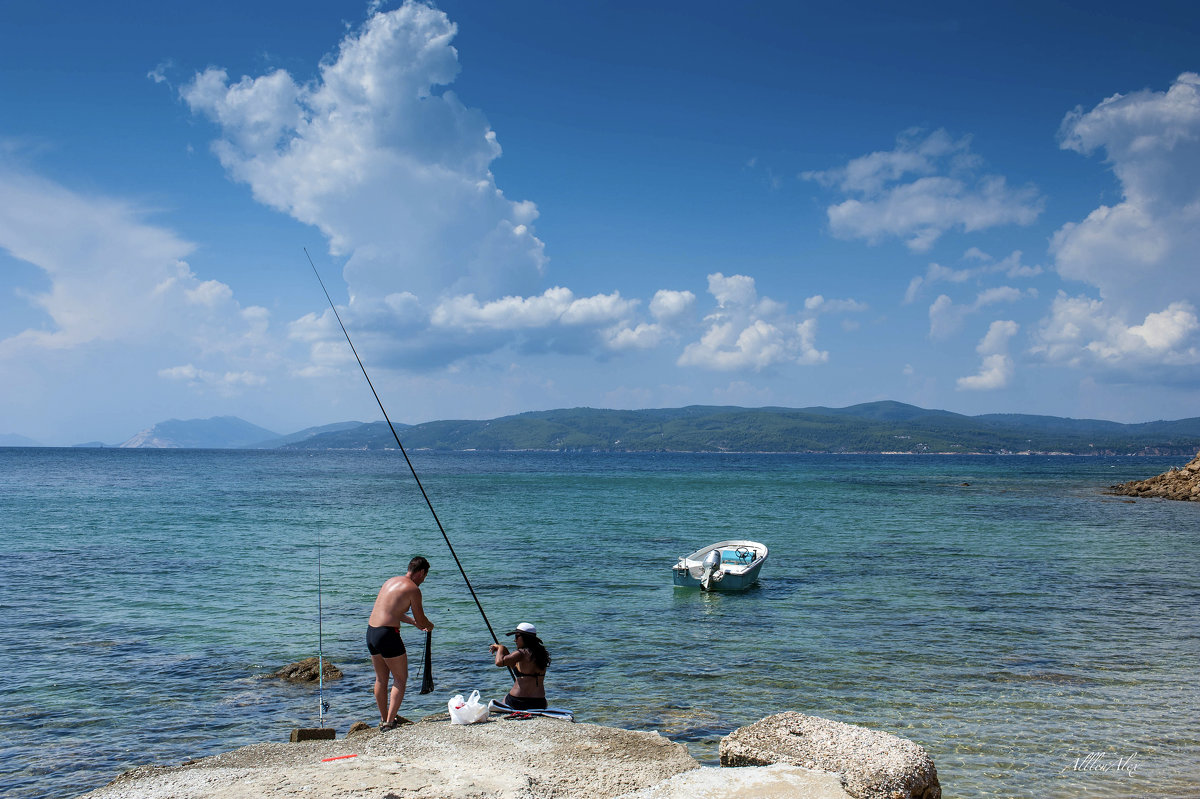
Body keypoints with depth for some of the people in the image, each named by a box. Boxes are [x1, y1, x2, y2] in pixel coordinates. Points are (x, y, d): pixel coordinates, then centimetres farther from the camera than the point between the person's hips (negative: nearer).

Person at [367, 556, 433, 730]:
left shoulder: (391, 581, 17)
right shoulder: (413, 589, -7)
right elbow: (421, 620, -2)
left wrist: (413, 622, 38)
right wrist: (429, 626, 20)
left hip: (370, 632, 8)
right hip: (387, 634, -8)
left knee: (381, 678, 20)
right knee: (400, 679, 4)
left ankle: (383, 719, 29)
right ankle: (390, 722, -1)